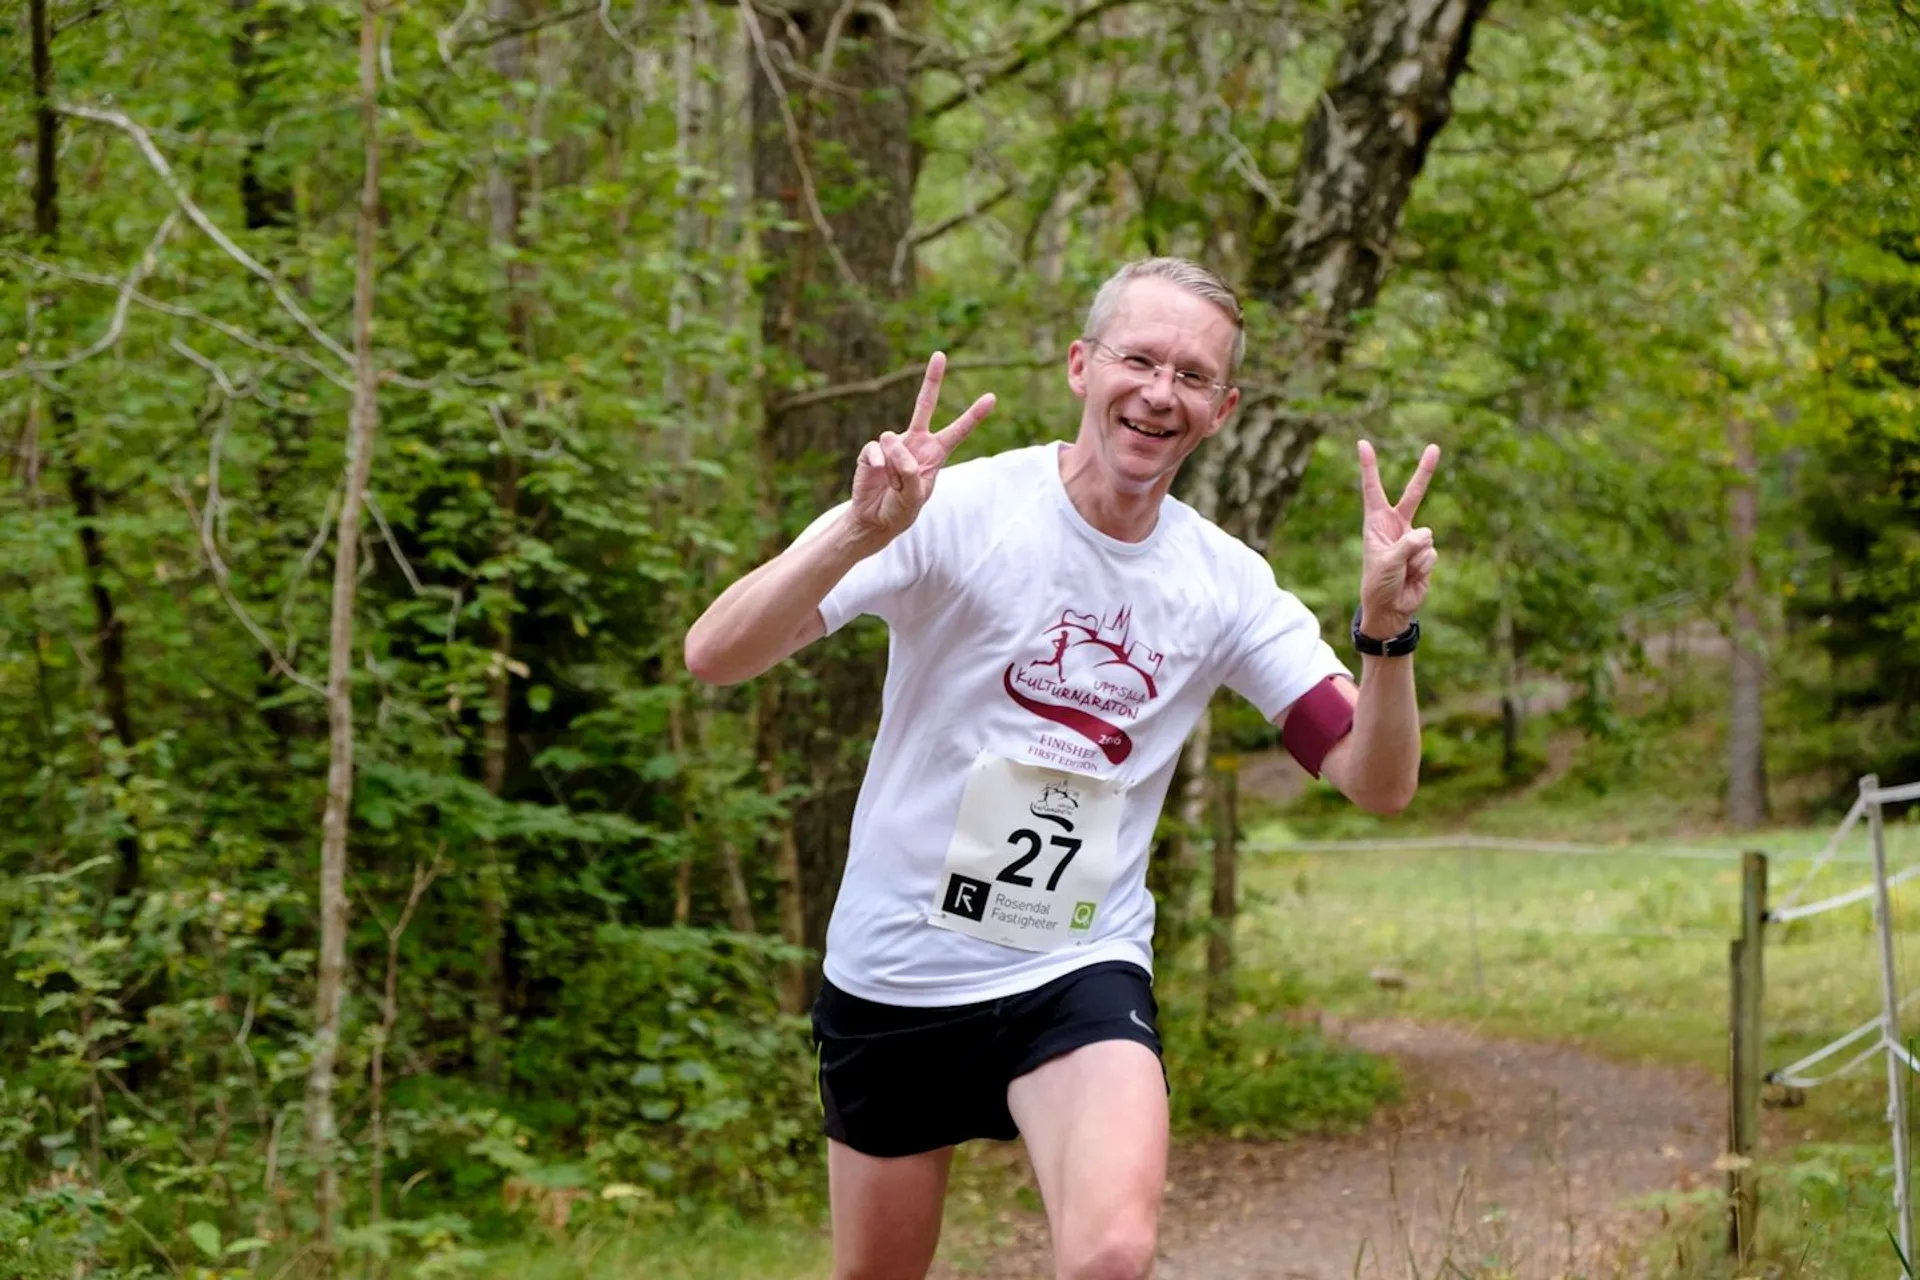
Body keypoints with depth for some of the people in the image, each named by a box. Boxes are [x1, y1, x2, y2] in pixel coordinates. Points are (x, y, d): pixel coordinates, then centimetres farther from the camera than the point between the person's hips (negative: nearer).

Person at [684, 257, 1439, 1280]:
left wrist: (1386, 629, -21)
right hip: (895, 969, -1)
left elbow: (1377, 782, -2)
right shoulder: (957, 510, -13)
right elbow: (713, 656, -22)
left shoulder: (1226, 584, -1)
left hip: (1082, 974, 1)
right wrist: (861, 533, -38)